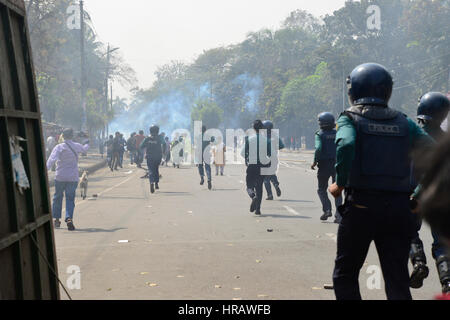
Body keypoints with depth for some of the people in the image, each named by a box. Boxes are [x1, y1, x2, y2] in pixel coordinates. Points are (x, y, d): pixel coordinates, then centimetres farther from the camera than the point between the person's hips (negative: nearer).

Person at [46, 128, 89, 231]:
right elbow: (85, 149, 27)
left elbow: (52, 159, -21)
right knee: (70, 199, 2)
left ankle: (56, 219, 21)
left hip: (60, 177, -1)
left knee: (57, 197, 14)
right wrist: (87, 144, 49)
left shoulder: (59, 147, -6)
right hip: (73, 178, 1)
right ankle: (69, 218, -18)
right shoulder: (77, 146, 4)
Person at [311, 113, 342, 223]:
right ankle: (338, 214, 0)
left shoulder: (320, 134, -5)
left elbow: (318, 148, -20)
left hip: (324, 164, -3)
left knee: (322, 189, 14)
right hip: (337, 164, 3)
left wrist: (315, 162, -12)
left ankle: (327, 209, -2)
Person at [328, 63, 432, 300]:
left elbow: (346, 144, -23)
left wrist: (340, 184, -12)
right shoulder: (404, 122, 9)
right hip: (399, 207, 3)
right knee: (398, 280, 9)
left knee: (345, 274, 15)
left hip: (360, 205, -3)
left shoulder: (350, 118, -1)